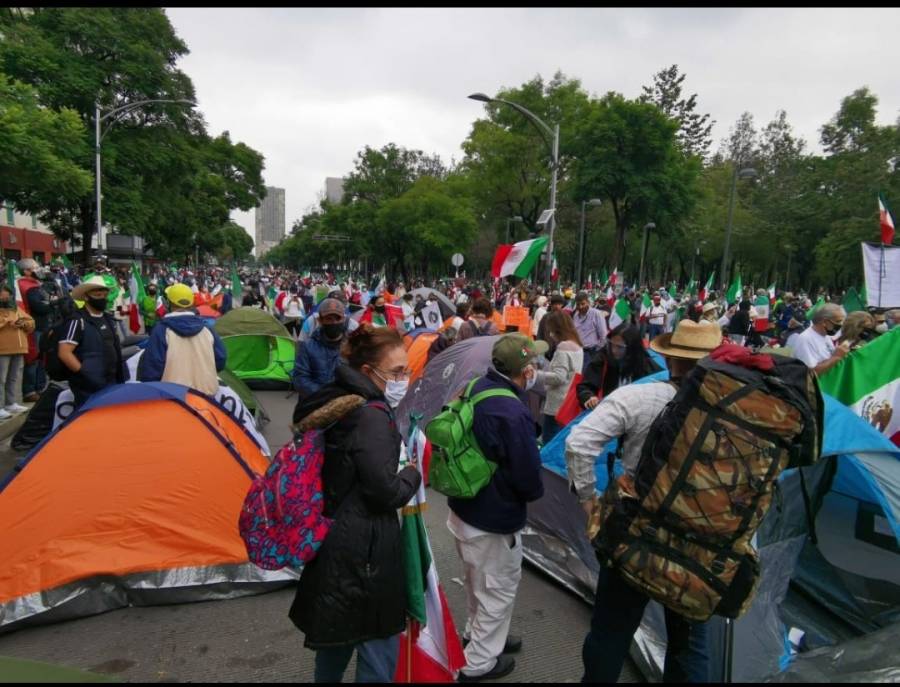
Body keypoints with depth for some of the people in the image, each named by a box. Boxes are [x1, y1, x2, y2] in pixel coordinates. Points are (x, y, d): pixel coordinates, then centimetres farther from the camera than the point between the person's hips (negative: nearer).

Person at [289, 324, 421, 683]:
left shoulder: (336, 403, 6)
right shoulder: (372, 417, -22)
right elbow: (385, 492, -23)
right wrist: (413, 474, -4)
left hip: (336, 537, 9)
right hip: (364, 547, -9)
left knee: (338, 632, 26)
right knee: (377, 642, 6)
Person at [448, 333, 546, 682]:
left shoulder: (477, 389, -7)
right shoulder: (513, 414, -33)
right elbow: (528, 475, -23)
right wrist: (535, 493, 0)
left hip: (463, 507, 8)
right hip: (494, 519, -8)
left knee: (478, 582, 29)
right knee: (499, 588, 16)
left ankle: (475, 634, 51)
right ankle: (479, 663, 33)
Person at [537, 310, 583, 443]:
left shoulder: (563, 347, -17)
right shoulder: (577, 346, 12)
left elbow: (558, 377, -22)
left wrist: (536, 374, -16)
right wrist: (543, 366, 16)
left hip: (558, 405, -9)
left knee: (549, 443, -2)